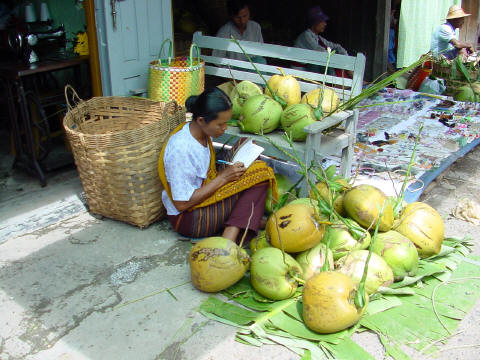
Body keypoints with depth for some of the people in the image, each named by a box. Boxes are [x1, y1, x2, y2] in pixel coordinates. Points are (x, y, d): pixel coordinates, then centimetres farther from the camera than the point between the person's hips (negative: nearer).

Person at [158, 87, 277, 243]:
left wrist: (228, 170, -4)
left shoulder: (204, 134, 1)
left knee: (259, 169, -6)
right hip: (187, 219, -9)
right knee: (259, 174, -18)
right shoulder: (181, 149, -26)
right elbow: (182, 204, -23)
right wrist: (223, 177, -20)